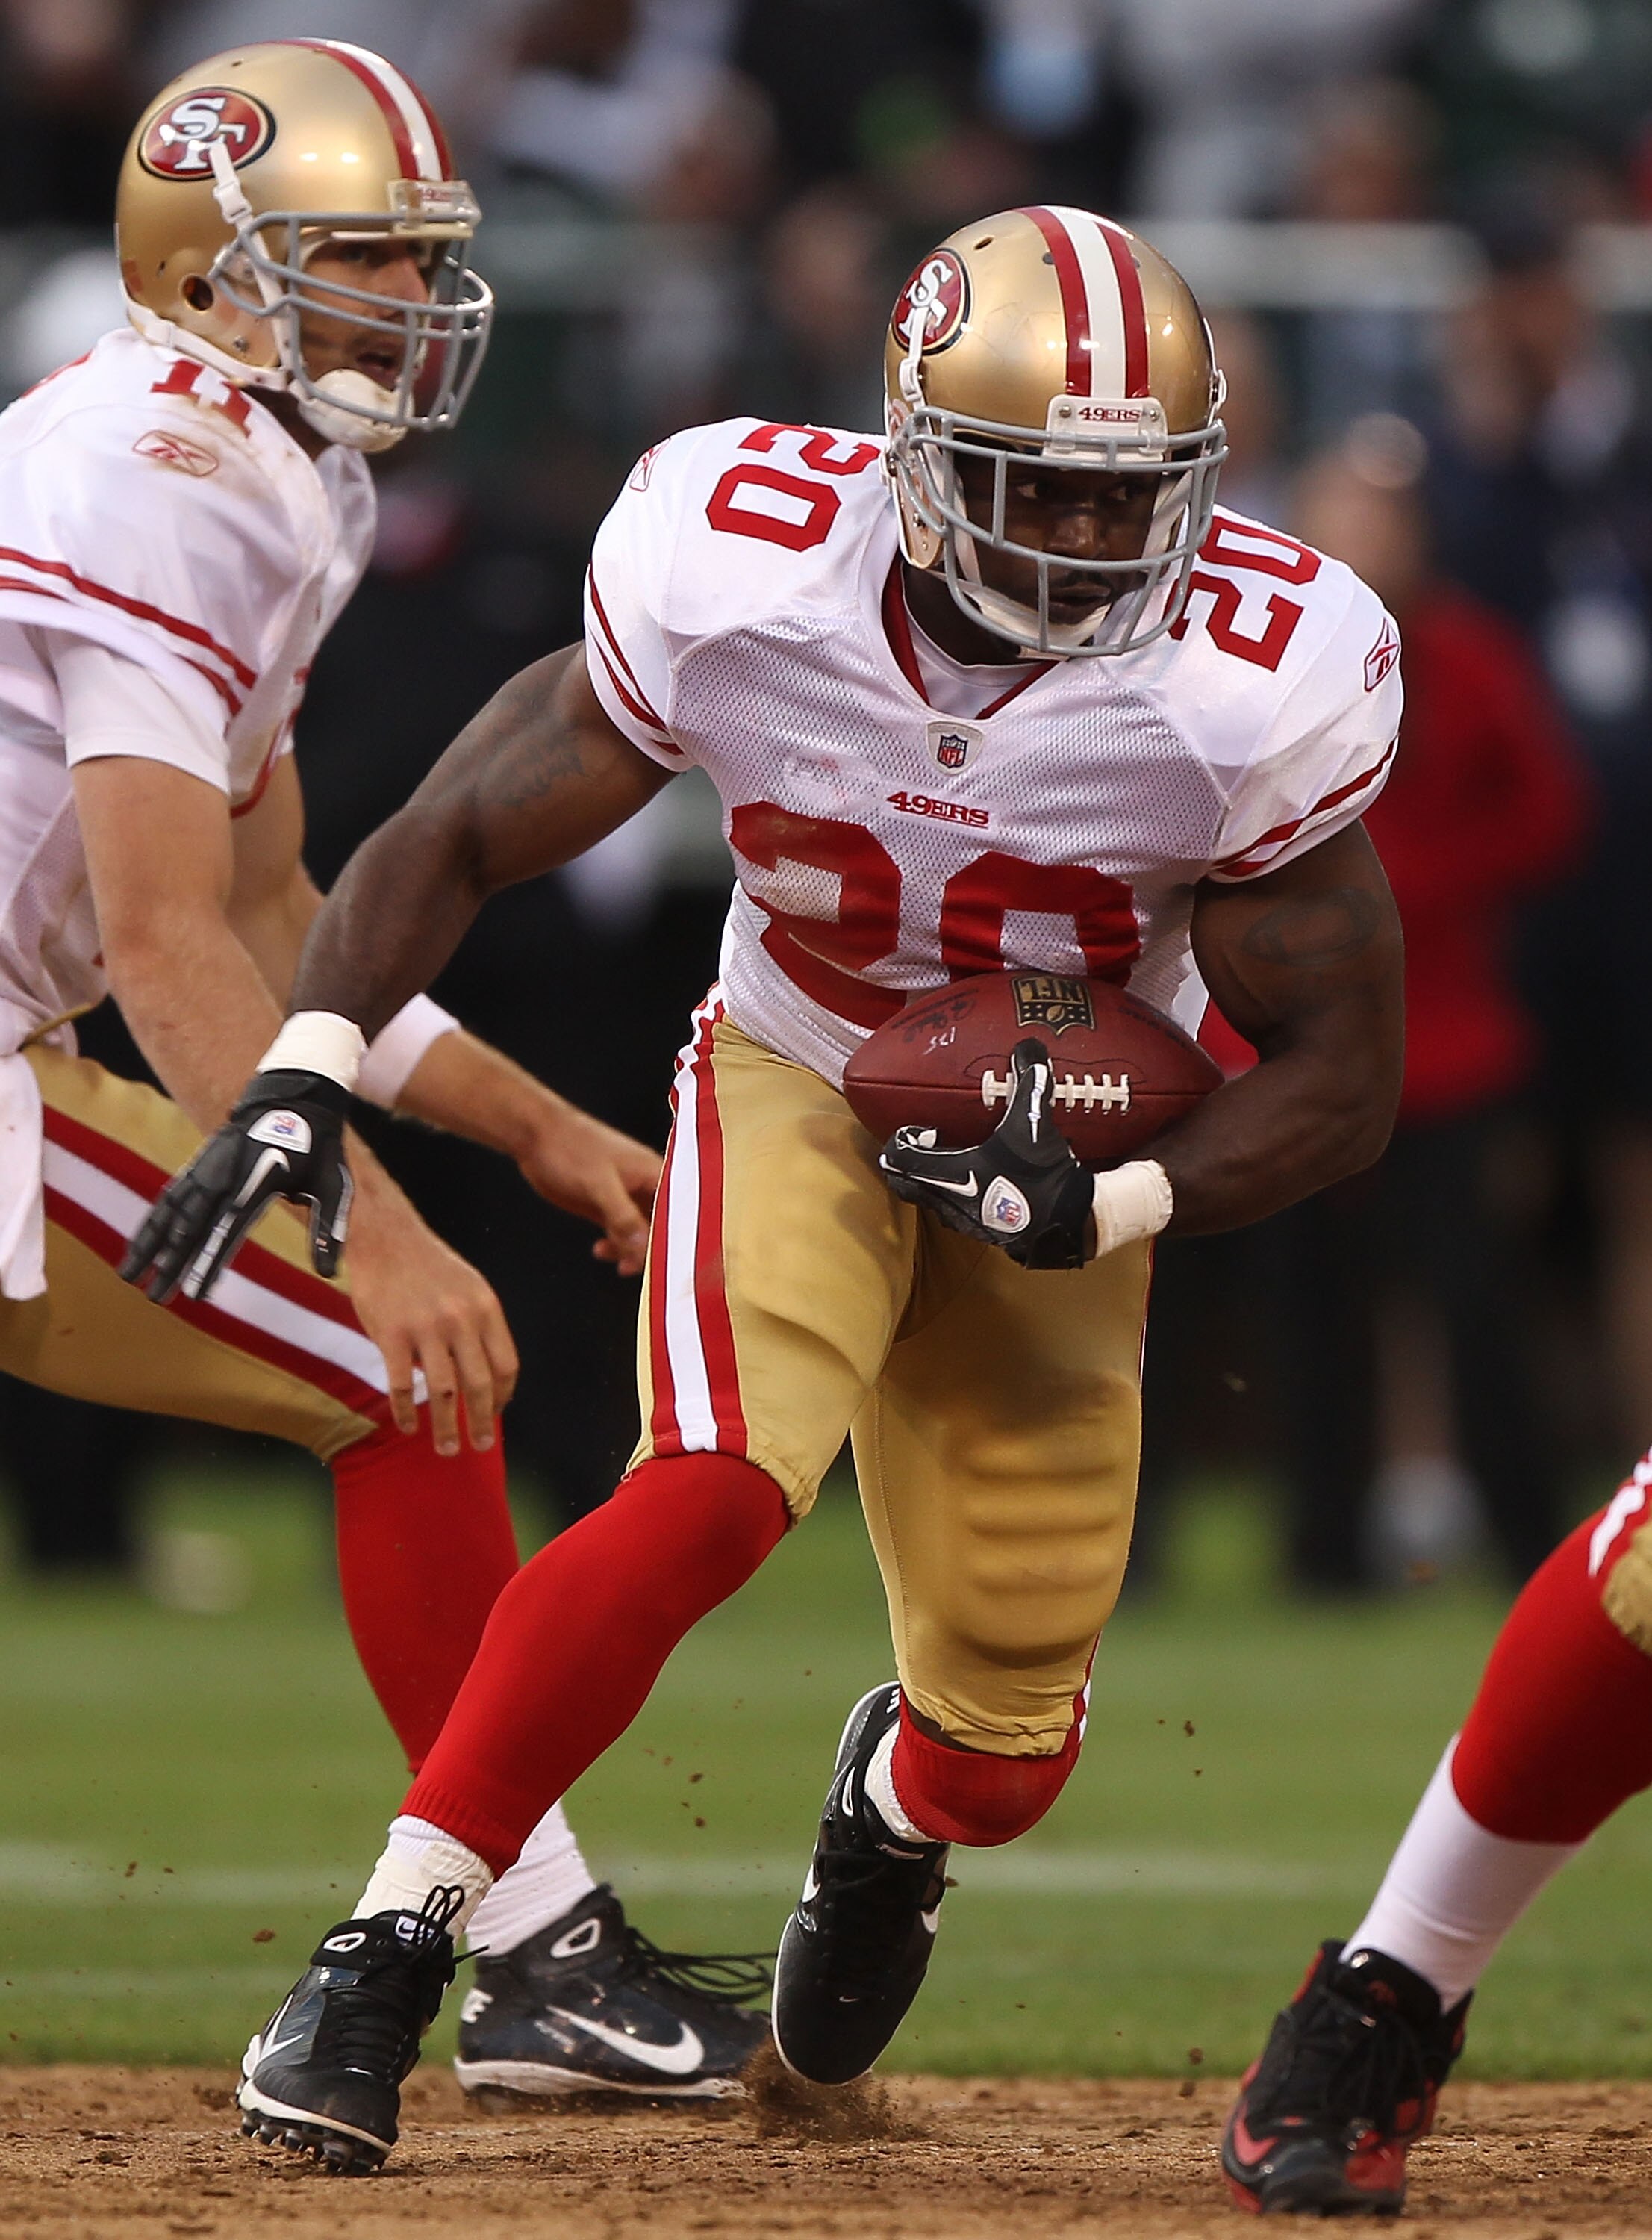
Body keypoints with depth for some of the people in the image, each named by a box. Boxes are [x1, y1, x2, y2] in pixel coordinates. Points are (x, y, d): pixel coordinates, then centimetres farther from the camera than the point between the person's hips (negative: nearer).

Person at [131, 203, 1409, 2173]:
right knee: (712, 1491, -31)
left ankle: (896, 1800, 45)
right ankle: (387, 1953, -25)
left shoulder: (1246, 684, -25)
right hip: (795, 1096, -1)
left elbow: (1341, 1072, -15)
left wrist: (1107, 1209, -31)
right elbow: (455, 838, -14)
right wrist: (304, 1077, -28)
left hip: (1060, 1160, 2)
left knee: (1006, 1747, 5)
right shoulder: (742, 572, -25)